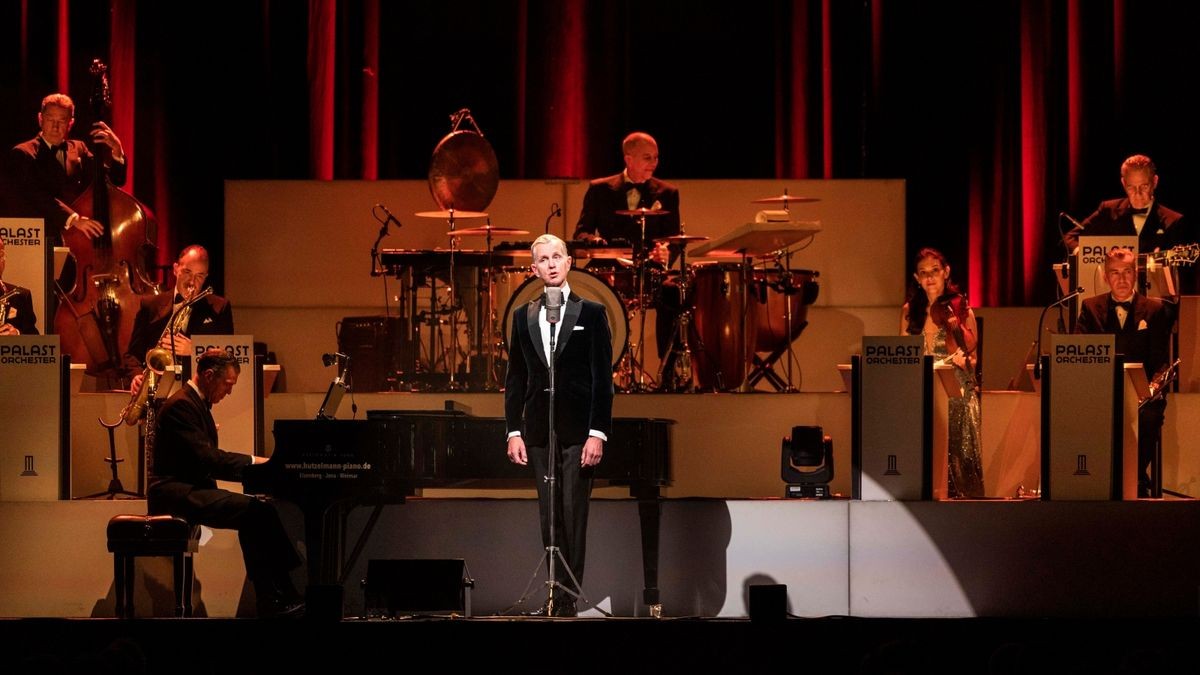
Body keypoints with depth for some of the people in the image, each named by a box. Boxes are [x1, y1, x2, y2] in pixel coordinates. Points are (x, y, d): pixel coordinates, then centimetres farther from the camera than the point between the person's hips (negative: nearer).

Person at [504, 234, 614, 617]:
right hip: (539, 430, 4)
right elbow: (515, 379, 12)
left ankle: (567, 598, -3)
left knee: (572, 514, -6)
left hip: (578, 430, -4)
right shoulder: (523, 316, 12)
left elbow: (602, 379, -2)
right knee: (549, 516, 4)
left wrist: (598, 433, -10)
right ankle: (558, 591, 9)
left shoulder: (591, 313, 2)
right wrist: (514, 431, 4)